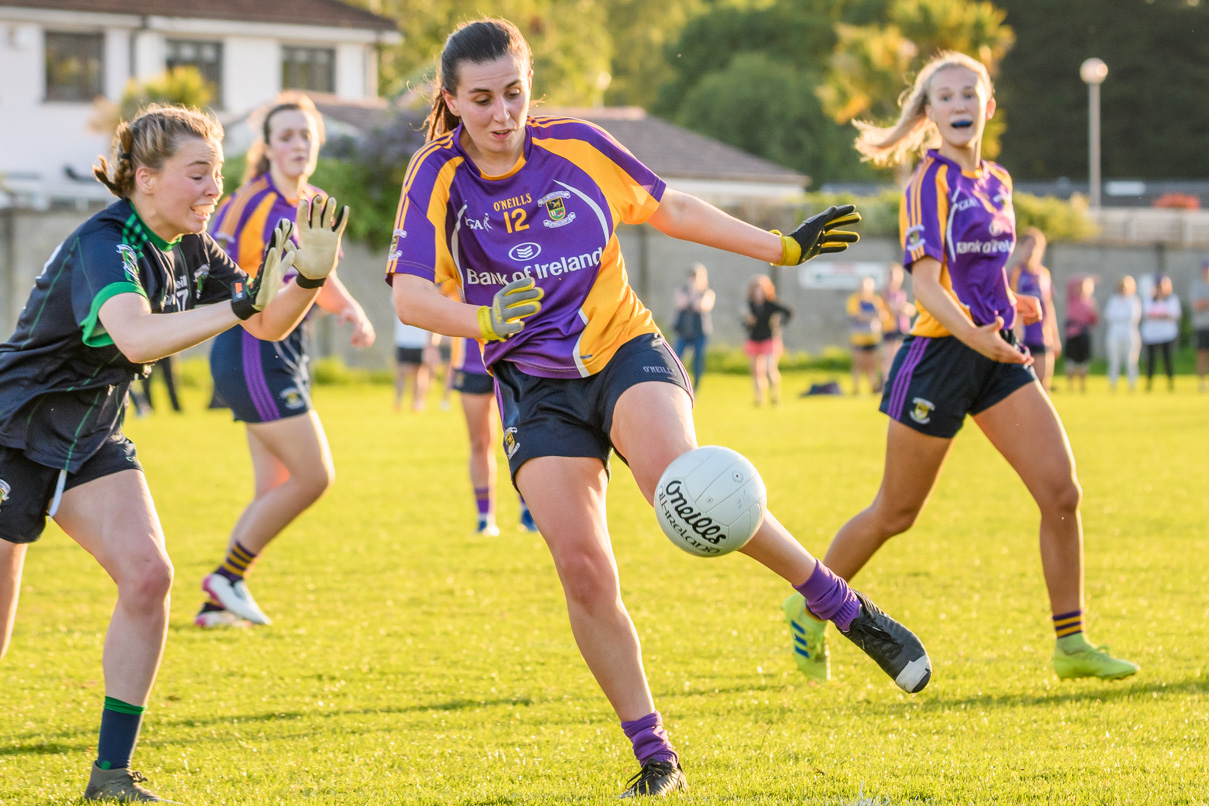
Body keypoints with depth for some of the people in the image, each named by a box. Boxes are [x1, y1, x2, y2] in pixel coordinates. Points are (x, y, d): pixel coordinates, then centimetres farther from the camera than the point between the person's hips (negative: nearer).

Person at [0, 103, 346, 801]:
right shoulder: (103, 245, -26)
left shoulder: (192, 251, 0)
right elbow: (137, 336, -44)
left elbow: (269, 325, 5)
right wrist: (240, 304, -49)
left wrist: (308, 280, -15)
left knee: (147, 576, -11)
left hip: (91, 436, 7)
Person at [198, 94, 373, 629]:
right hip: (253, 352, -8)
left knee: (274, 491, 8)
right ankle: (228, 576, 0)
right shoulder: (250, 203, -11)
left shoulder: (317, 207, 11)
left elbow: (320, 282, 22)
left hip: (287, 358, 8)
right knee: (314, 475, -11)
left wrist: (353, 312, 4)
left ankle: (218, 602, 14)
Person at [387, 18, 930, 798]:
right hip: (538, 389, 1)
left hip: (626, 349, -1)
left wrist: (782, 248, 11)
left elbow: (667, 208, 12)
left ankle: (850, 611, -20)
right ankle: (655, 757, 0)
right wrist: (483, 318, -40)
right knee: (582, 569, -13)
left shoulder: (576, 146, -3)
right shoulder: (438, 180, -7)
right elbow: (410, 296, -20)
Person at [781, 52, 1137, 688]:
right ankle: (809, 607, 26)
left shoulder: (997, 182, 12)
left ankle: (1071, 644, 0)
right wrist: (974, 332, -36)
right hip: (939, 353, -6)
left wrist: (1006, 305, 10)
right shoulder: (931, 182, -11)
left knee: (1061, 492, -7)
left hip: (996, 354, 7)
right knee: (896, 513, 4)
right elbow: (925, 280, -22)